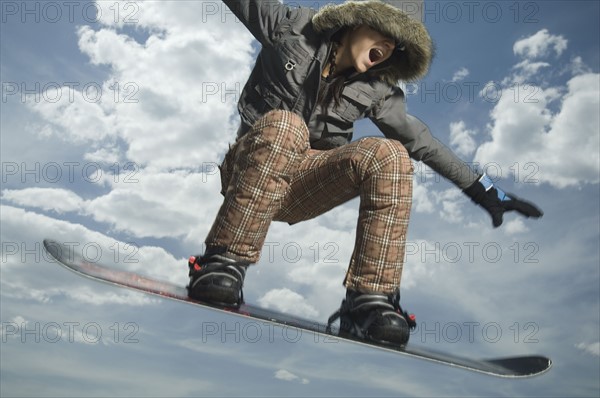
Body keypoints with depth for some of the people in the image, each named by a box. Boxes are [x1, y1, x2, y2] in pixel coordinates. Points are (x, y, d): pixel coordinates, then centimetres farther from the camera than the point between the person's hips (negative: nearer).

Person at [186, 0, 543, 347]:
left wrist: (485, 190, 7)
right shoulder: (294, 29, 0)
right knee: (285, 125, -36)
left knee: (389, 154, -25)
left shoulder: (376, 91, 5)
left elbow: (422, 142, 8)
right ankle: (223, 262, -32)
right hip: (251, 171, -2)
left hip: (304, 190, 3)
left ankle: (370, 300, -28)